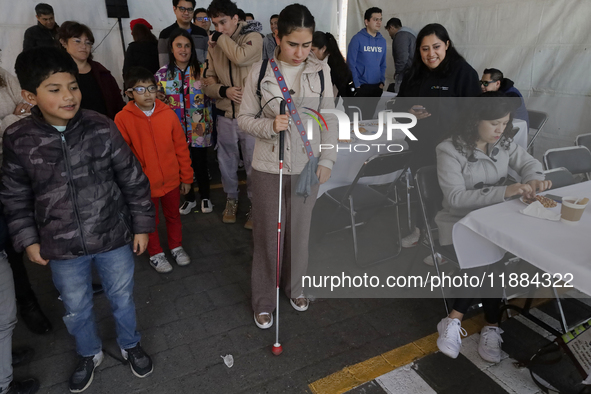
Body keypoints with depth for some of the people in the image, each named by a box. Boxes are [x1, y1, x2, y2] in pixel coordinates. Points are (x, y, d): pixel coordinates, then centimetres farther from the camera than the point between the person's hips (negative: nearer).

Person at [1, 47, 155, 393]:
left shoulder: (102, 129, -13)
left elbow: (133, 181, -6)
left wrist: (142, 225, -2)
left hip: (114, 237, -1)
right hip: (61, 248, 1)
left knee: (122, 298, 19)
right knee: (76, 309, 21)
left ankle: (131, 345, 48)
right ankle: (89, 354, 51)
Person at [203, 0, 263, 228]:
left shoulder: (252, 37, -7)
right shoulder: (214, 46, 5)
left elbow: (240, 57, -29)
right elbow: (207, 84, 5)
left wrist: (221, 36, -13)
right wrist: (224, 90, -15)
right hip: (225, 116, 4)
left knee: (253, 165, 7)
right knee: (227, 163, 16)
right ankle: (231, 198, 38)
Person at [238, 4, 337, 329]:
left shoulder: (321, 70, -2)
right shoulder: (260, 71, -7)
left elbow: (329, 118, 4)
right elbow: (244, 118, -2)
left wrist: (327, 159, -2)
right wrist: (270, 125, -21)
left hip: (306, 167, 2)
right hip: (268, 168, -2)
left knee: (300, 231, 16)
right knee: (267, 235, 8)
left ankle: (295, 286, 41)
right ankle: (264, 301, 28)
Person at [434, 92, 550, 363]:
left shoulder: (504, 144, 4)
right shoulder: (450, 150, -16)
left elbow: (529, 163, 14)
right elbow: (455, 197, -23)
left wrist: (532, 180, -12)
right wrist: (504, 192, -30)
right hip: (459, 222, -5)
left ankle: (454, 321, -11)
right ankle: (491, 327, -10)